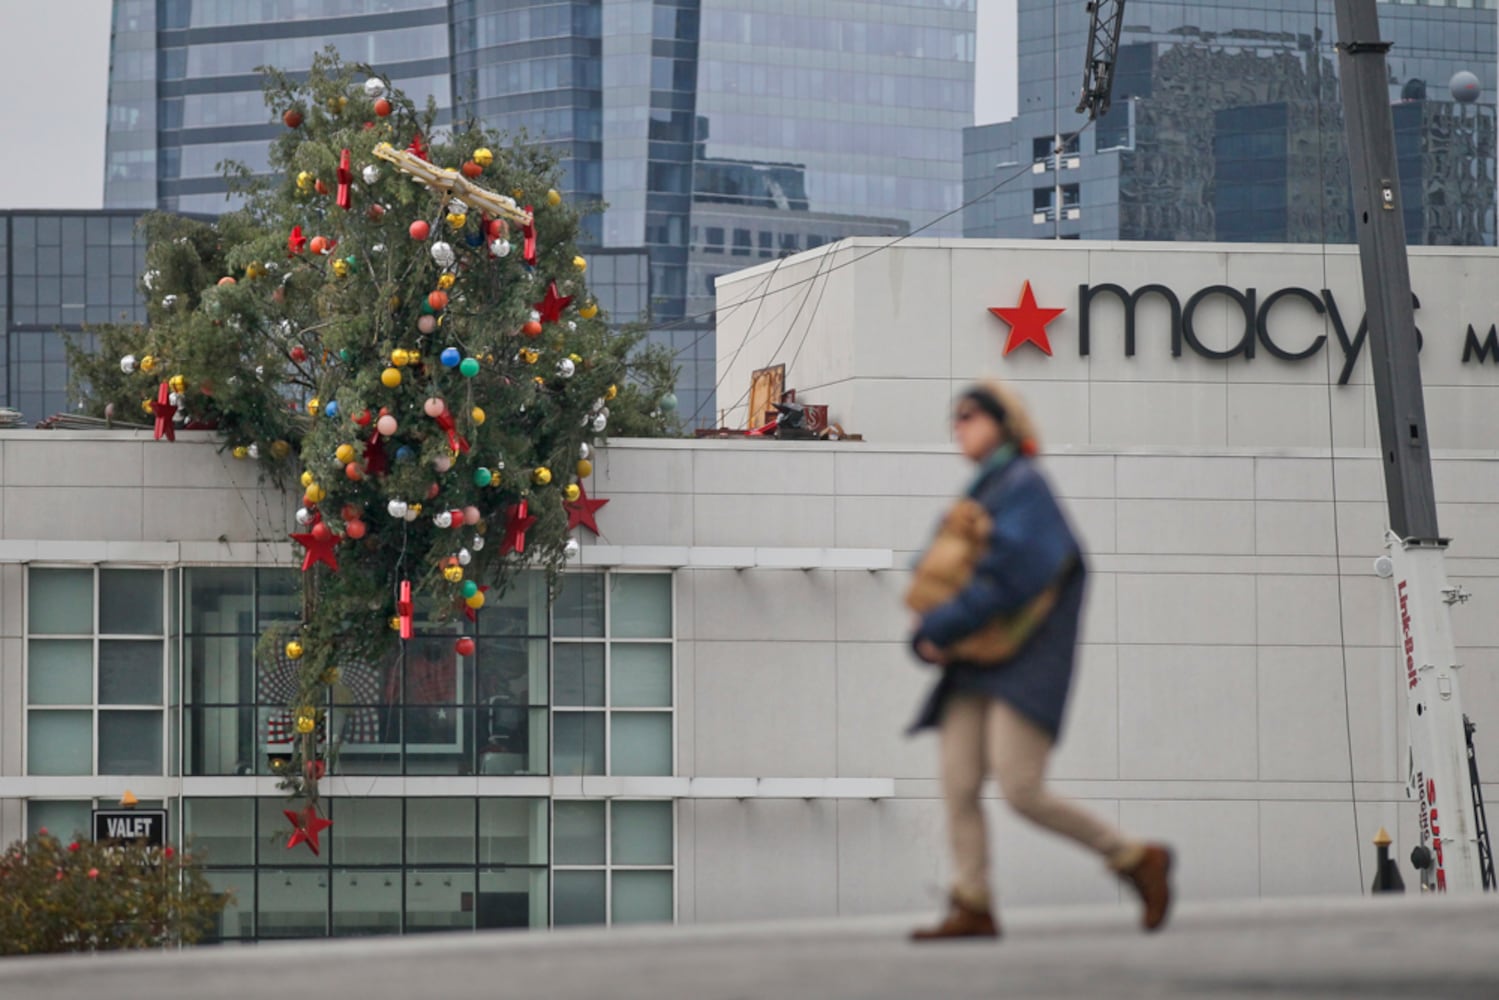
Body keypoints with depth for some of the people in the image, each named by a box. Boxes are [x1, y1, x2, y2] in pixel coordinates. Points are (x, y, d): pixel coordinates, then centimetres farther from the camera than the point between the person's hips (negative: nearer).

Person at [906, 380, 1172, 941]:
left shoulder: (1022, 486, -8)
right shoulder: (977, 497, 19)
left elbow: (1008, 574, -19)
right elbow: (934, 575, 19)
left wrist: (941, 628, -15)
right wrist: (928, 633, -1)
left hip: (1023, 663, -8)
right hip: (974, 664, 9)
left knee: (1020, 790, -15)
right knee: (957, 785, -4)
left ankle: (1135, 858, -1)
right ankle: (971, 907, -5)